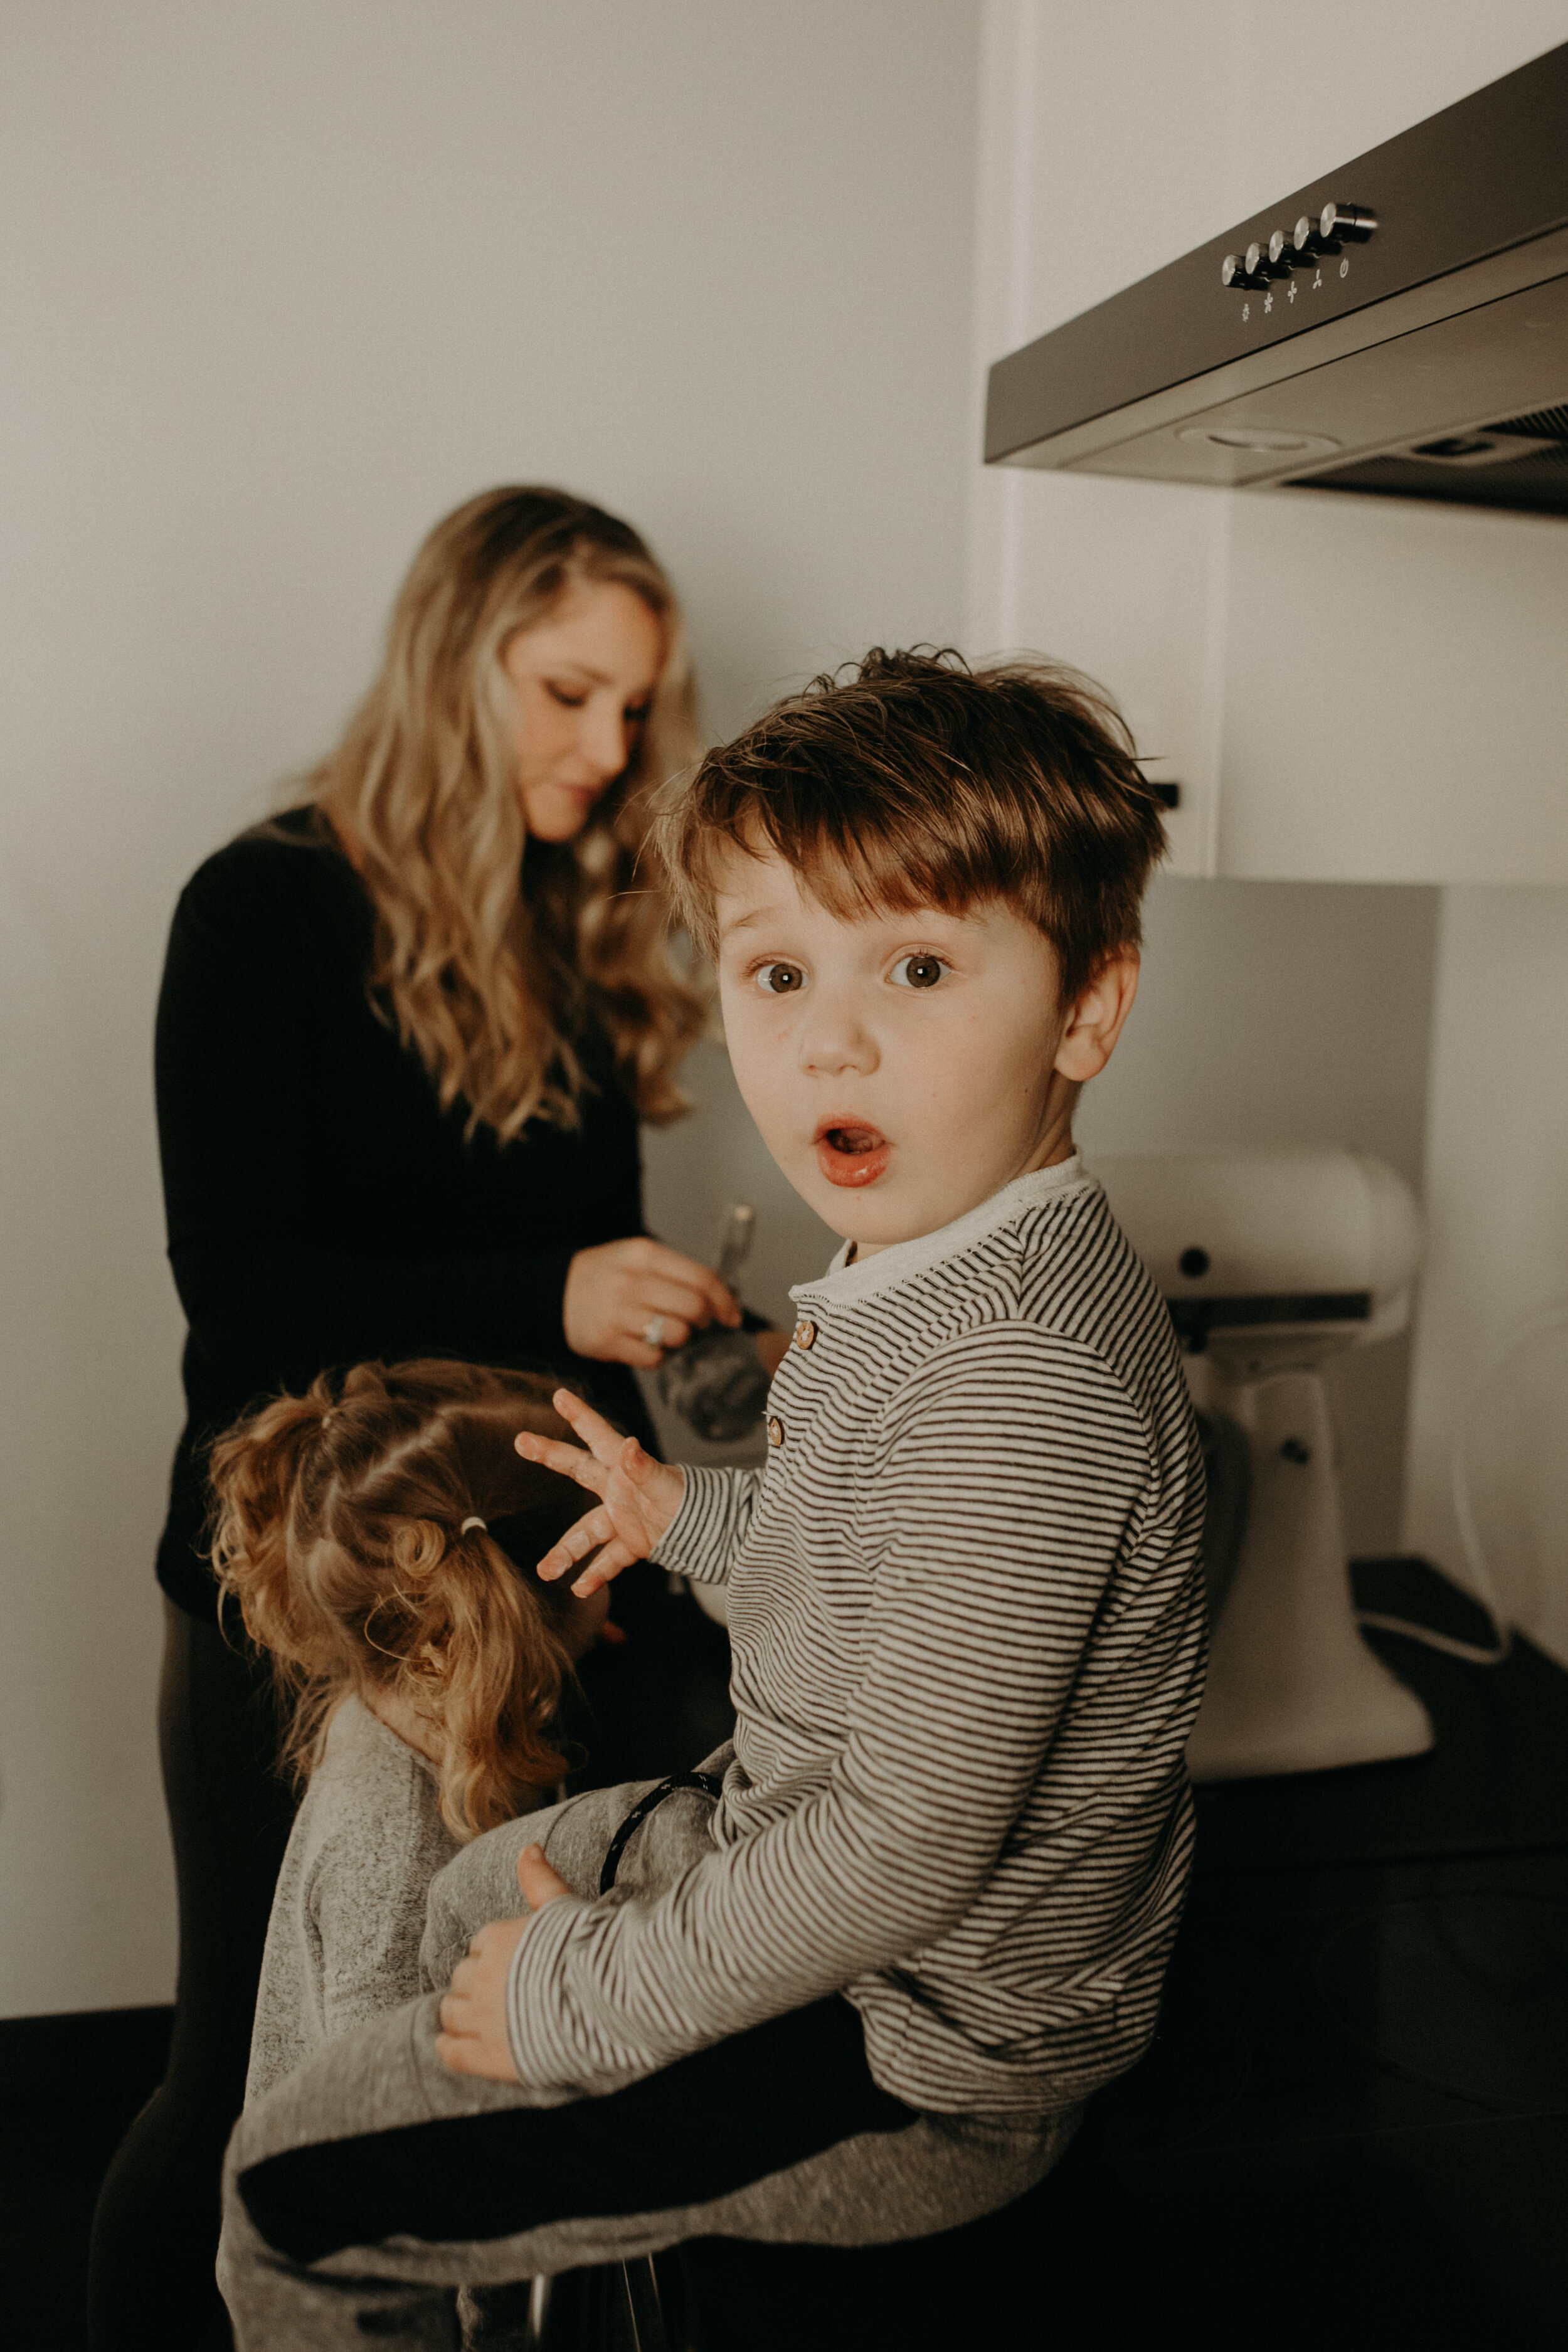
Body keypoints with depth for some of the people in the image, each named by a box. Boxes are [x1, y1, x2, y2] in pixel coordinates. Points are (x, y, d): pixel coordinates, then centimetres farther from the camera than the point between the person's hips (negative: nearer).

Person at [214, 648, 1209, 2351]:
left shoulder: (1017, 1380, -33)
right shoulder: (941, 1270, -1)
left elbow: (910, 1842, -31)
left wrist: (586, 1993, -20)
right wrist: (700, 1518, 14)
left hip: (915, 2060, -9)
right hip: (824, 1872, 9)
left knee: (295, 2195, -2)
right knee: (464, 1892, 30)